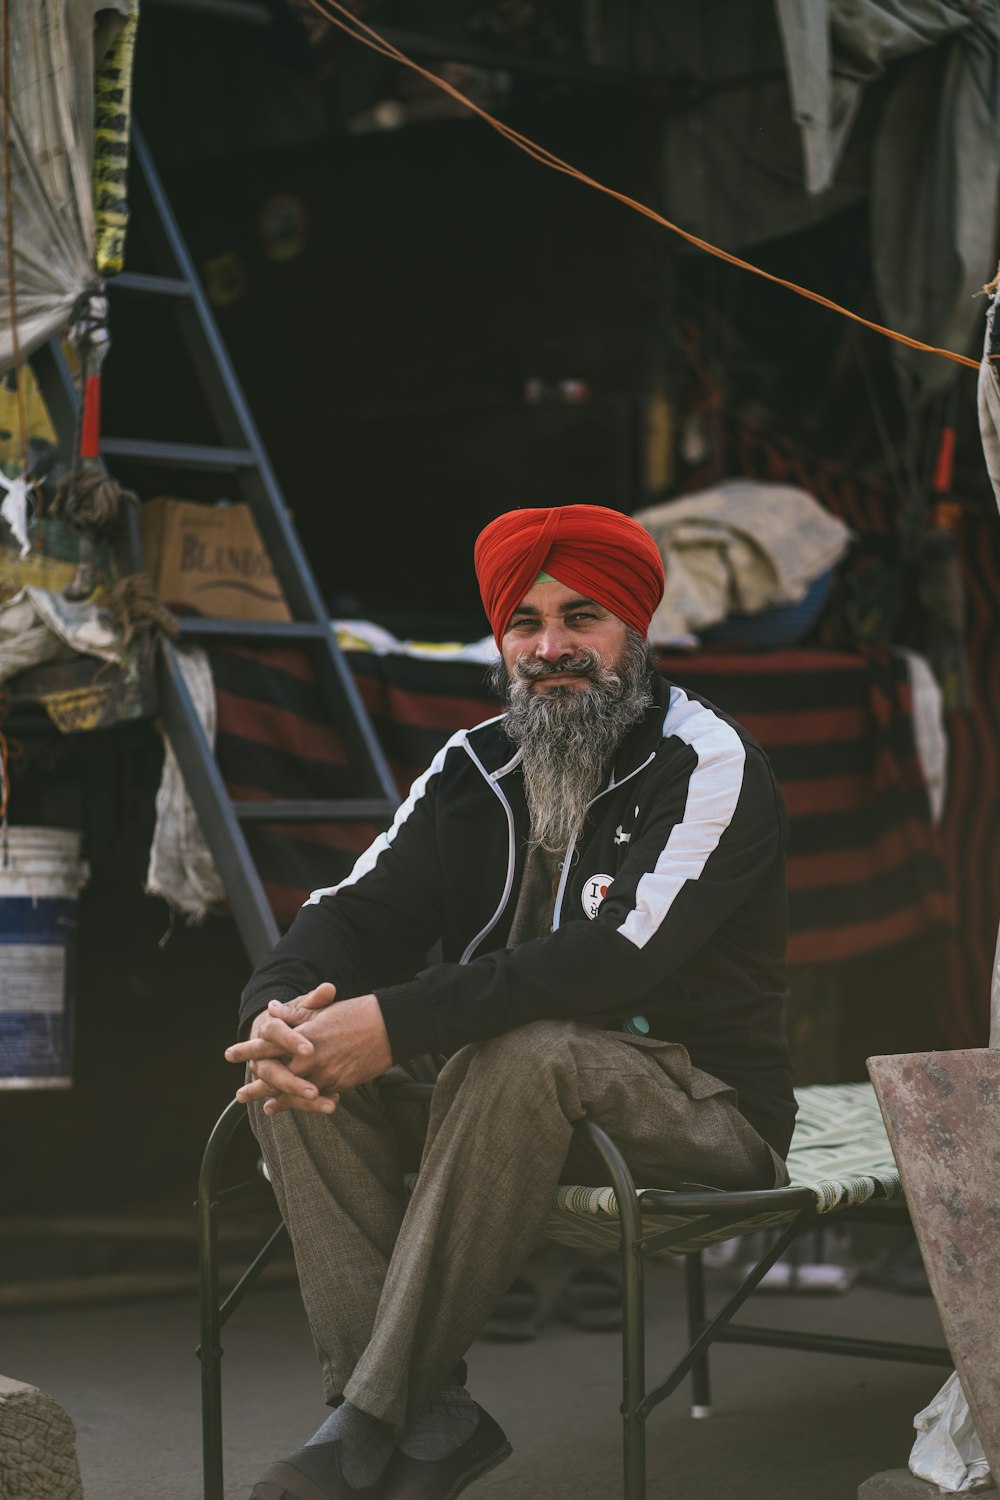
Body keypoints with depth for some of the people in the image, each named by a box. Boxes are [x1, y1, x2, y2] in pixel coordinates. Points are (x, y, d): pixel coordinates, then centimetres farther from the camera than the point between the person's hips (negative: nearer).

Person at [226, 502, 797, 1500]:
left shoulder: (707, 765, -12)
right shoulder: (473, 770, 9)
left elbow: (618, 958, -27)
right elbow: (357, 911, 0)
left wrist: (398, 1021, -34)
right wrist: (277, 1007, -25)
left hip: (702, 1103, -6)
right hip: (519, 1098, 7)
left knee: (520, 1055, -36)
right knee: (294, 1053, -14)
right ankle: (429, 1417, -25)